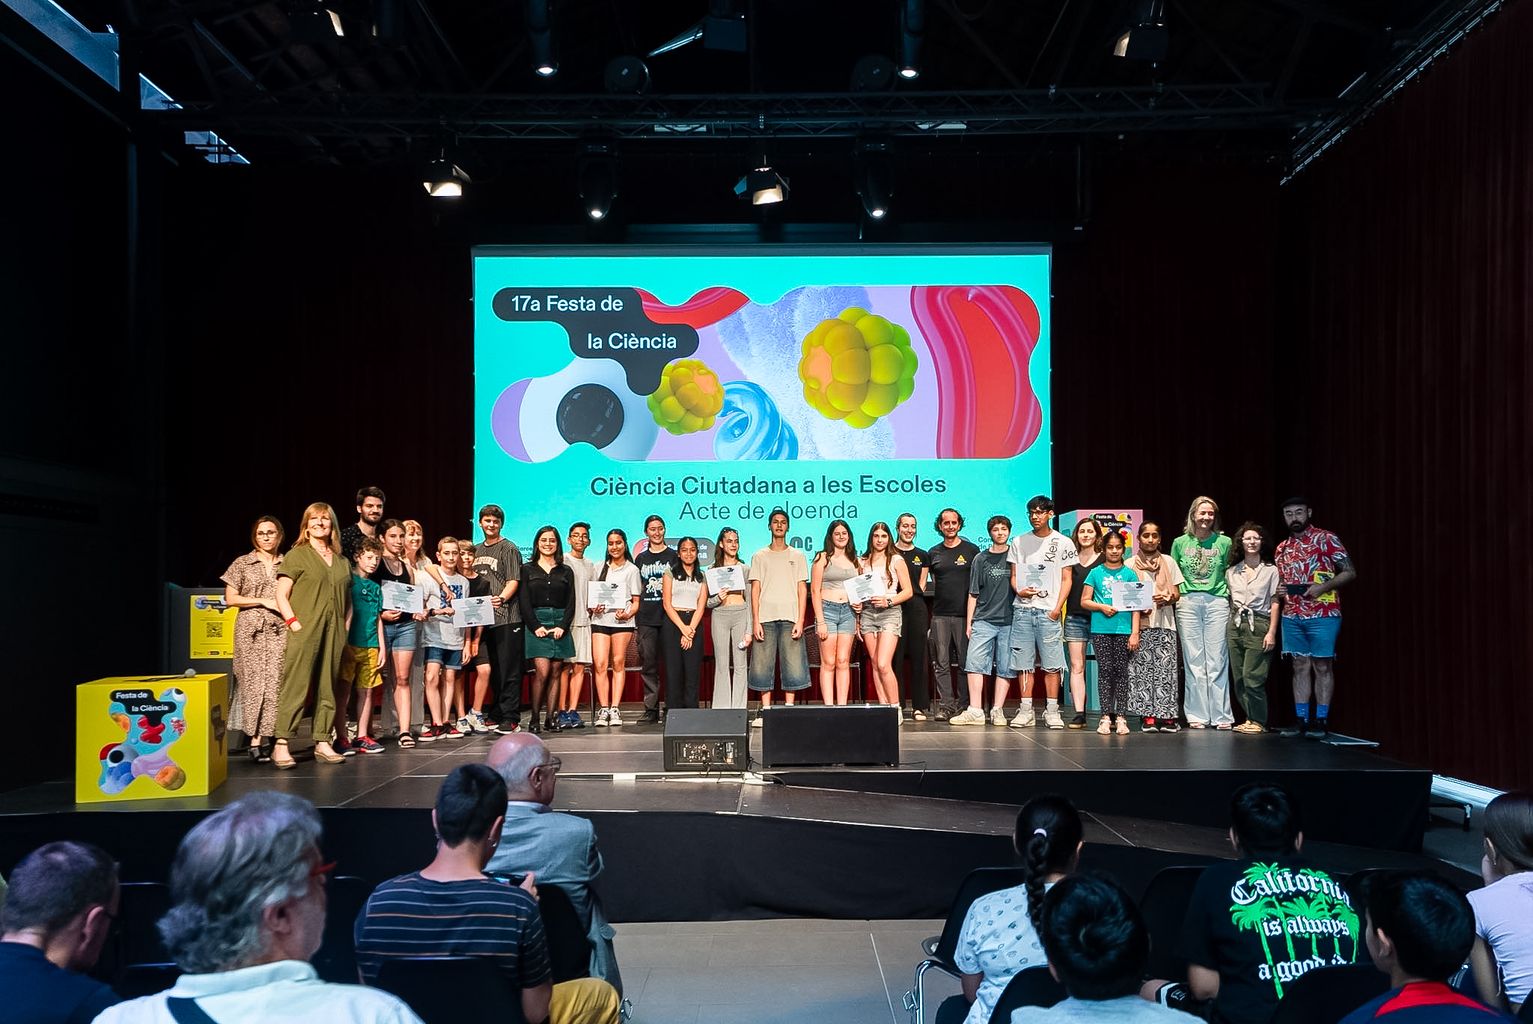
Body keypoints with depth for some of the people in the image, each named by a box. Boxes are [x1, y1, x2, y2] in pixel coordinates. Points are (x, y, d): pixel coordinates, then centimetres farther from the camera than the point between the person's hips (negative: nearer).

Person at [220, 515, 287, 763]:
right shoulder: (242, 564, 8)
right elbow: (230, 599, 4)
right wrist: (263, 601, -6)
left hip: (280, 630, 1)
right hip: (251, 630, -1)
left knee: (274, 683, -5)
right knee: (253, 682, -5)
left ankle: (262, 738, 1)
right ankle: (256, 738, -1)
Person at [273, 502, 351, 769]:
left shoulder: (342, 562, 17)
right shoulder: (297, 556, 3)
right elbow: (281, 596, -1)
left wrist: (345, 628, 9)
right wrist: (294, 624, -11)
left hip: (334, 635, 5)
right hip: (304, 633, -5)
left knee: (328, 689, 7)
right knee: (295, 688, -9)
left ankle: (323, 743, 13)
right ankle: (281, 746, -6)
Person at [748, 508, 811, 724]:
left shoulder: (797, 556, 12)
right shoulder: (759, 556, 12)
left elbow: (802, 589, 6)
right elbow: (755, 589, 7)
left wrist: (800, 620, -4)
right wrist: (755, 621, -4)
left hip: (790, 617, 0)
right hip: (766, 617, 0)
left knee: (792, 664, -4)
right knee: (763, 664, -2)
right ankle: (766, 711, 5)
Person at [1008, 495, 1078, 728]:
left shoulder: (1063, 543, 5)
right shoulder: (1019, 541, 13)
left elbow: (1066, 579, 3)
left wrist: (1057, 608, -8)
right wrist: (1019, 591, -7)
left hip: (1048, 611, -2)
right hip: (1022, 609, 3)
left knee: (1052, 664, -3)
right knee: (1023, 662, 2)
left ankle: (1052, 711, 3)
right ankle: (1026, 711, 7)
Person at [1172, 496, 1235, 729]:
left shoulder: (1224, 542, 6)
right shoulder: (1180, 543, 9)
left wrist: (1229, 595, 1)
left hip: (1217, 602, -1)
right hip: (1188, 603, 1)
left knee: (1217, 661, -2)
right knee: (1193, 662, 2)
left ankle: (1221, 716, 3)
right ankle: (1197, 716, 7)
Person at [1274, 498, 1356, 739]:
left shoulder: (1326, 539, -3)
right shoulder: (1282, 548, 14)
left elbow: (1350, 572, -5)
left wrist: (1324, 587, -18)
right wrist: (1279, 590, 3)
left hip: (1323, 614, -5)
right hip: (1292, 616, 5)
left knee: (1322, 666, -1)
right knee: (1300, 666, 7)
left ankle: (1321, 721, 2)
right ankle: (1301, 719, 11)